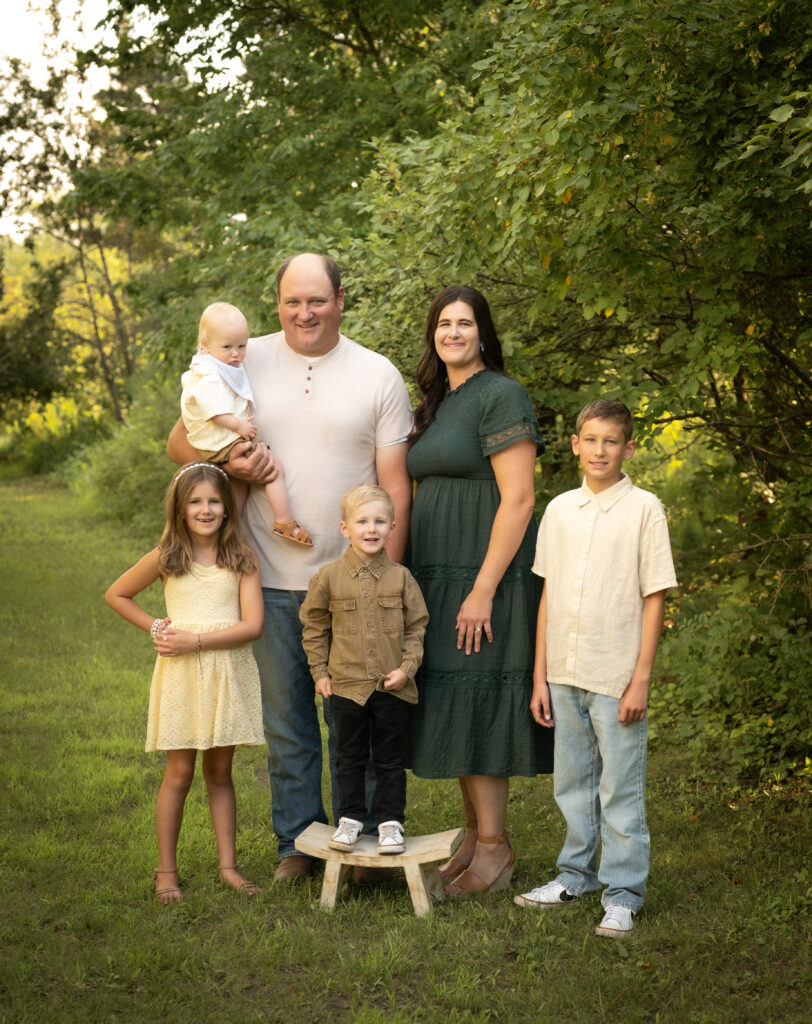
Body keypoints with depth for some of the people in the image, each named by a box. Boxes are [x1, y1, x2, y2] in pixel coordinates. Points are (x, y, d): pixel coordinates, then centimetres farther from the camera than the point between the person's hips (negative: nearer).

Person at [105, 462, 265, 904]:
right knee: (179, 773, 3)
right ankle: (166, 870, 13)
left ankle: (228, 864, 17)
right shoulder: (166, 558, 1)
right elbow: (116, 594, 14)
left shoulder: (242, 558, 0)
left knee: (220, 772, 9)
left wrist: (195, 640, -15)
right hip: (181, 674, -1)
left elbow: (252, 625, -9)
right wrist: (155, 628, 2)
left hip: (229, 673, 1)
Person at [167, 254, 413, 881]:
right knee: (286, 719, 11)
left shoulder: (379, 376, 1)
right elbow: (180, 443, 9)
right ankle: (299, 842, 24)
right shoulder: (244, 364, 3)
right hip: (273, 579, 2)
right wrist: (229, 465, -12)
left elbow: (395, 486, 0)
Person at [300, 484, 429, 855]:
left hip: (392, 687, 0)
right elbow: (314, 626, 7)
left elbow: (417, 626, 4)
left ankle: (390, 821, 20)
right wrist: (320, 671, 3)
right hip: (346, 684, 0)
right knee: (349, 757, 11)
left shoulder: (401, 577, -1)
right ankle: (350, 818, 24)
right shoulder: (329, 577, -2)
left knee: (389, 758, 9)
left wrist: (407, 667, -6)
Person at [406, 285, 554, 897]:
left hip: (484, 575, -8)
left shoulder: (500, 396, -10)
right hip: (438, 579, 8)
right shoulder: (436, 405, 16)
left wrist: (484, 589, -20)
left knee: (476, 704, -5)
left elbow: (518, 499, -16)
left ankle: (495, 845, 6)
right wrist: (419, 581, 13)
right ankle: (474, 834, 21)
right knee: (452, 708, 11)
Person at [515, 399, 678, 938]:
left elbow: (655, 597, -6)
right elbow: (548, 595, 9)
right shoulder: (560, 510, 6)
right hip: (565, 673, 5)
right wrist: (540, 676, 8)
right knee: (572, 783, 16)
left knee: (621, 790, 2)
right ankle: (576, 874, 31)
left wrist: (641, 680, -10)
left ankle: (623, 894, 14)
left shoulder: (644, 509, -6)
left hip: (617, 677, -4)